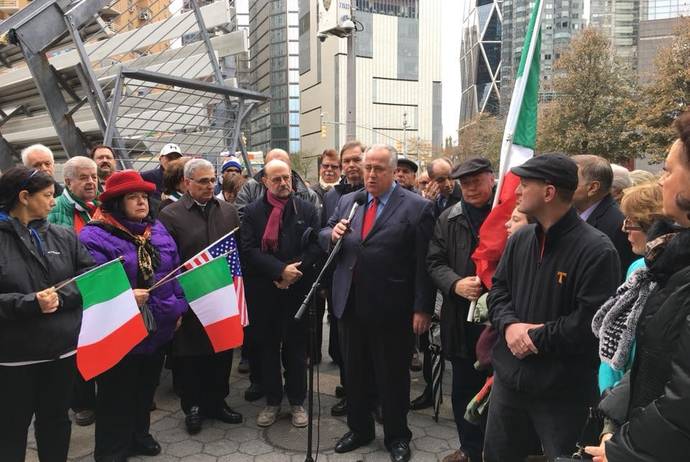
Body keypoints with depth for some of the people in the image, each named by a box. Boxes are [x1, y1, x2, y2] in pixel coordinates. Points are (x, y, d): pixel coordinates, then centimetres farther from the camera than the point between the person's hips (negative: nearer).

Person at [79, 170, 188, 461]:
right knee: (118, 394, 9)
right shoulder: (94, 236, -14)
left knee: (146, 387, 21)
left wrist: (178, 307, 6)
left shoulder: (157, 230, 7)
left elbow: (176, 273, 11)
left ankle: (138, 435, 42)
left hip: (158, 327, 6)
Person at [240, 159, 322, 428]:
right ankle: (272, 401, 26)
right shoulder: (252, 212, 2)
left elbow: (316, 246, -3)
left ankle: (297, 401, 24)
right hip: (263, 292, 1)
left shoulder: (307, 210, 3)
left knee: (296, 346, 9)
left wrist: (294, 270, -15)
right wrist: (280, 270, -17)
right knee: (268, 347, 11)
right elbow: (248, 250, -7)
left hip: (298, 289, 0)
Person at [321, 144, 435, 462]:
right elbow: (323, 235, 15)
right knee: (354, 373, 19)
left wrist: (422, 308, -12)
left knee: (393, 376, 12)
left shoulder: (417, 207, -8)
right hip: (350, 305, 5)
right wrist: (332, 233, -9)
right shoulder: (347, 201, 9)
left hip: (391, 310, -5)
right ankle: (359, 429, 39)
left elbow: (424, 262, -10)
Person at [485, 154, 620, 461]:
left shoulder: (596, 250, -18)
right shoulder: (520, 239, 4)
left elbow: (590, 323, -24)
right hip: (509, 377, 7)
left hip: (563, 391, -6)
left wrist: (534, 337, -16)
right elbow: (498, 289, 9)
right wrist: (510, 325, -11)